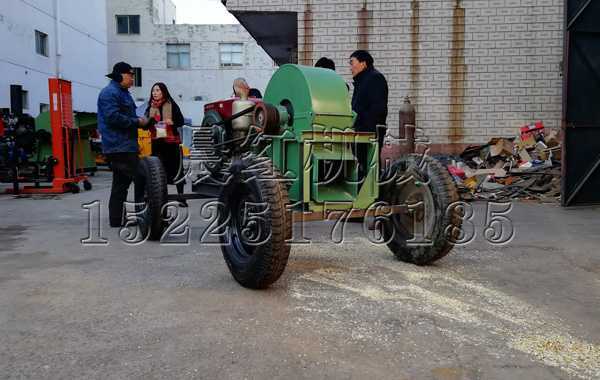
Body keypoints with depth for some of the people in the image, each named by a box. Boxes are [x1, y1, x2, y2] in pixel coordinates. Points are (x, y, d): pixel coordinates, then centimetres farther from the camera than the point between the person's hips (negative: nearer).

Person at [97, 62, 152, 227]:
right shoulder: (110, 93, -10)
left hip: (125, 146, 11)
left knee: (121, 184, 13)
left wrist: (141, 121, 10)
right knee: (140, 178, -12)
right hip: (119, 146, -11)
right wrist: (137, 122, -14)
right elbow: (113, 117, -21)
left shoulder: (123, 93, 23)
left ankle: (116, 221, 19)